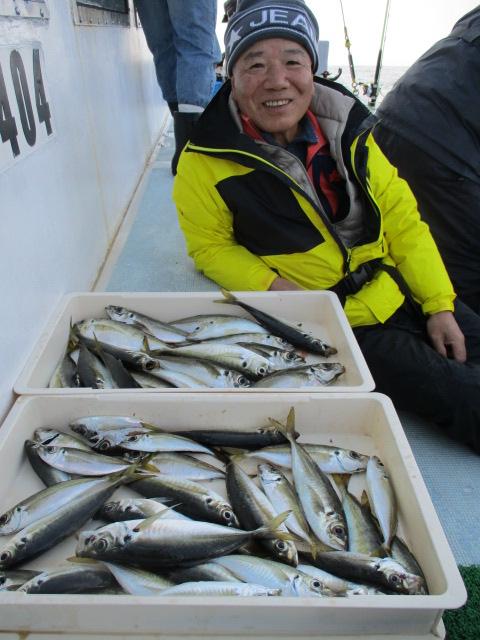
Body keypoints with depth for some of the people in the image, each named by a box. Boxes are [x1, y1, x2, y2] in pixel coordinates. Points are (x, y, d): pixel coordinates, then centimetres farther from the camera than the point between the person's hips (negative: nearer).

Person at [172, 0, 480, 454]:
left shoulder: (344, 125, -1)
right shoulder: (206, 163, -13)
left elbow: (401, 217, 2)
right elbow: (210, 246, -4)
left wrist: (440, 305, -1)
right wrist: (274, 288, -21)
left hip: (404, 294, 5)